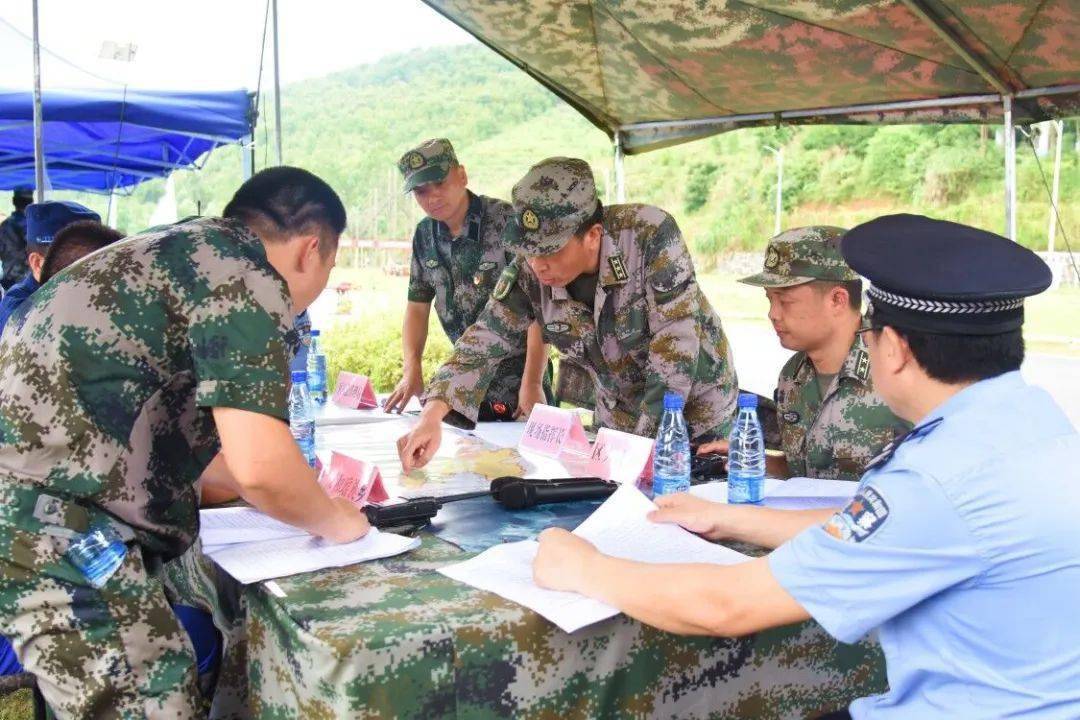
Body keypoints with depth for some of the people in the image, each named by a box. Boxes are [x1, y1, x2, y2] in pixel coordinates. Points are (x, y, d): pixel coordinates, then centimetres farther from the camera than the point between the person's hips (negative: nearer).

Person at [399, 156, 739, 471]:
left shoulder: (651, 235, -31)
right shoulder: (528, 272, -19)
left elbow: (675, 345, -30)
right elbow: (485, 342, -14)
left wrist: (645, 442, -30)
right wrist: (431, 416, -29)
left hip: (697, 413, -3)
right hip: (618, 416, 4)